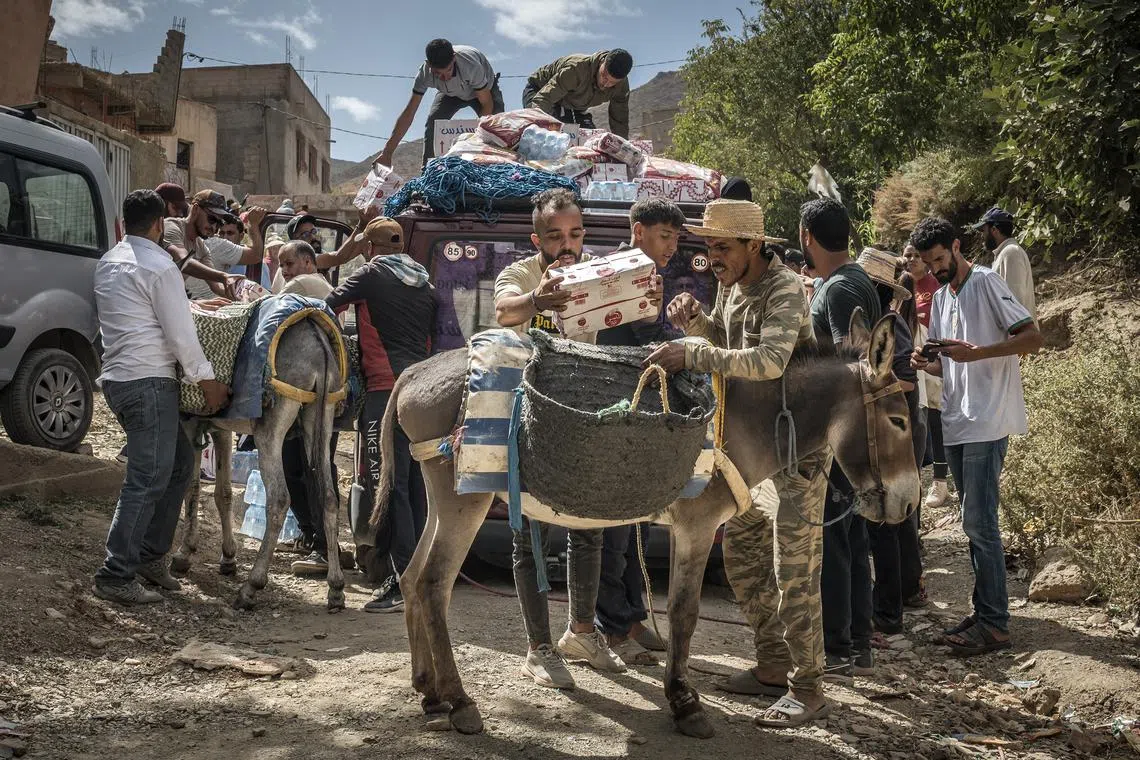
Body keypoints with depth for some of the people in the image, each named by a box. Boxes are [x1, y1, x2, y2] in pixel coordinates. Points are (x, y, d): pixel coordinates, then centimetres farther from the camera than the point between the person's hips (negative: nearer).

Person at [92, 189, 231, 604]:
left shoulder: (108, 262, 16)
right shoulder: (159, 266, -12)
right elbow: (181, 334, -13)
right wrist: (207, 381, -3)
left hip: (117, 378, 9)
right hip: (149, 382, -9)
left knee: (179, 461, 16)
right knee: (148, 479, -7)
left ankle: (150, 554, 19)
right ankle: (116, 576, -7)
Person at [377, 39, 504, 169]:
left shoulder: (471, 65, -45)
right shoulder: (424, 72, -35)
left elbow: (487, 104, -31)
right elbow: (408, 114, -33)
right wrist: (387, 152, -37)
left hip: (485, 89, -2)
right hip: (451, 93, 2)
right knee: (433, 123, -21)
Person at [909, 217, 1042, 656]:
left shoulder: (987, 283, -8)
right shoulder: (941, 298, 16)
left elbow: (1033, 338, -14)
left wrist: (975, 352, -23)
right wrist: (926, 363, -1)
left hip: (987, 422, -8)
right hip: (956, 423, 8)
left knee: (979, 522, -10)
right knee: (975, 523, 12)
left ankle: (995, 625, -5)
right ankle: (984, 612, 19)